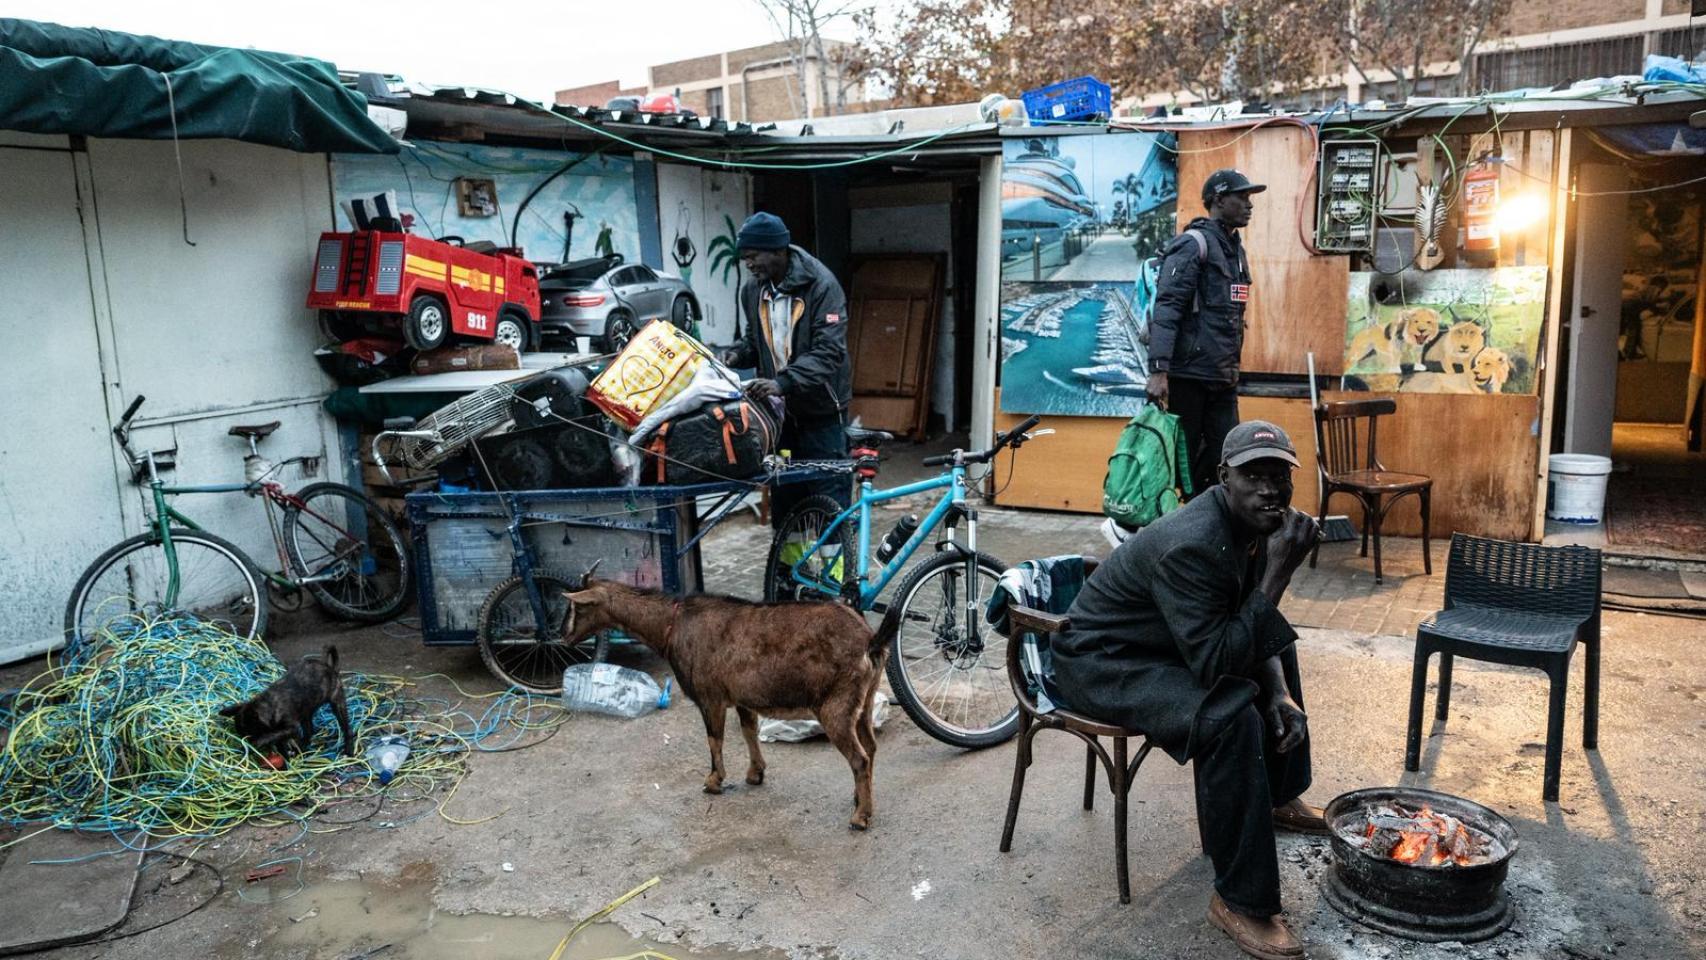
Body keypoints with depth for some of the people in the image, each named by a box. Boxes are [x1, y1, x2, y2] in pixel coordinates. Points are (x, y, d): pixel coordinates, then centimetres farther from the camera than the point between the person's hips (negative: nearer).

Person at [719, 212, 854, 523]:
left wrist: (783, 382, -35)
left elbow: (829, 351, -24)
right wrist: (735, 354, -3)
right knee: (783, 496, 12)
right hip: (778, 408, 6)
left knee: (829, 496, -2)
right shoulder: (753, 289, 6)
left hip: (820, 409, -6)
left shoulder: (821, 284, -15)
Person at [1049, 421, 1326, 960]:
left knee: (1281, 653, 24)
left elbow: (1256, 629, 9)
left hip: (1164, 647, 10)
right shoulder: (1192, 545, -31)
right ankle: (1239, 901, -19)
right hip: (1103, 662, -10)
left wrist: (1280, 690, -7)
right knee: (1231, 719, -32)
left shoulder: (1255, 523, -2)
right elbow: (1214, 663, -34)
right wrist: (1279, 573, -34)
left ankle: (1278, 798, 41)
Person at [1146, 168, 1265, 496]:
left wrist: (1232, 368, 19)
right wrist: (1158, 371, -24)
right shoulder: (1193, 244, -8)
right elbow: (1166, 310, -17)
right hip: (1190, 375, -8)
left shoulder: (1235, 248, 18)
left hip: (1223, 380, 8)